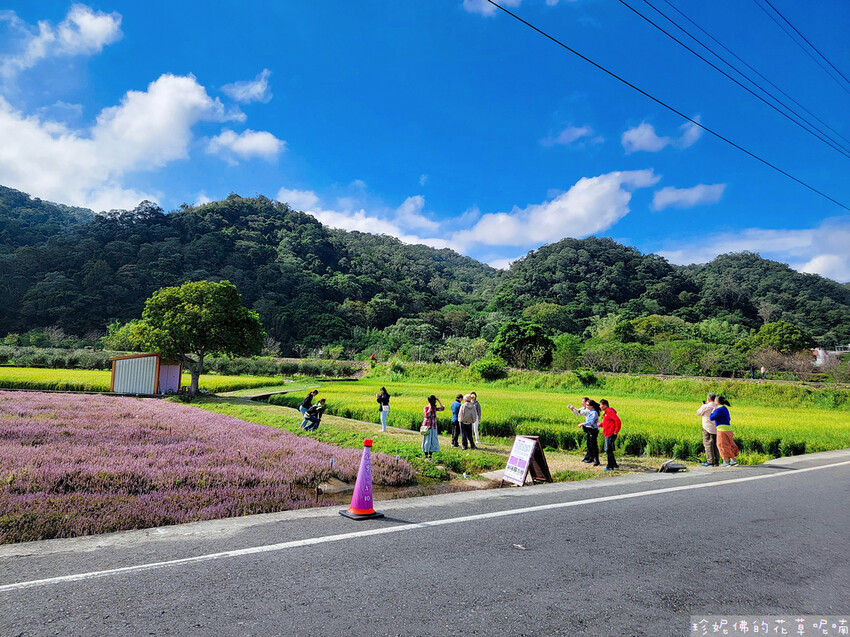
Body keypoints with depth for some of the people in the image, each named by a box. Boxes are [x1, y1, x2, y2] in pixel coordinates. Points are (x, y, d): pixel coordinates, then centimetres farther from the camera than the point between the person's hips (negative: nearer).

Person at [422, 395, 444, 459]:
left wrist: (438, 400, -2)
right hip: (427, 426, -5)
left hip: (433, 427, 6)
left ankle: (430, 455, 14)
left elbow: (442, 408, -4)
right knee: (427, 441, -1)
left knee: (433, 441, 5)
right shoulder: (426, 408, -8)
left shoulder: (435, 408, 7)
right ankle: (426, 455, 9)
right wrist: (430, 408, -20)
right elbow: (427, 415, -23)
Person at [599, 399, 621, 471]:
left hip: (610, 435, -11)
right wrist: (601, 424, 8)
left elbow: (617, 420, -23)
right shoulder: (606, 413, 18)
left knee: (608, 450, -7)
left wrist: (616, 431, -19)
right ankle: (614, 465, 22)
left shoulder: (610, 411, -13)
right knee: (607, 450, 15)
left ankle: (610, 466, 0)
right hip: (607, 435, 11)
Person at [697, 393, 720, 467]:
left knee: (708, 444, -2)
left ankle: (710, 461, -5)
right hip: (716, 428, 6)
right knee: (715, 445, 11)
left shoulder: (705, 407, -11)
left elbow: (698, 413, 3)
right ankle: (716, 461, 14)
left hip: (707, 428, -6)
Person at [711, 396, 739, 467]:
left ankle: (726, 461, 0)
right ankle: (733, 460, 16)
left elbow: (712, 418, -15)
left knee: (722, 445, -2)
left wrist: (712, 412, -1)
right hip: (728, 428, 9)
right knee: (729, 445, 14)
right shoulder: (725, 408, 14)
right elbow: (729, 418, 23)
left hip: (722, 429, -9)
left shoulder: (719, 409, -16)